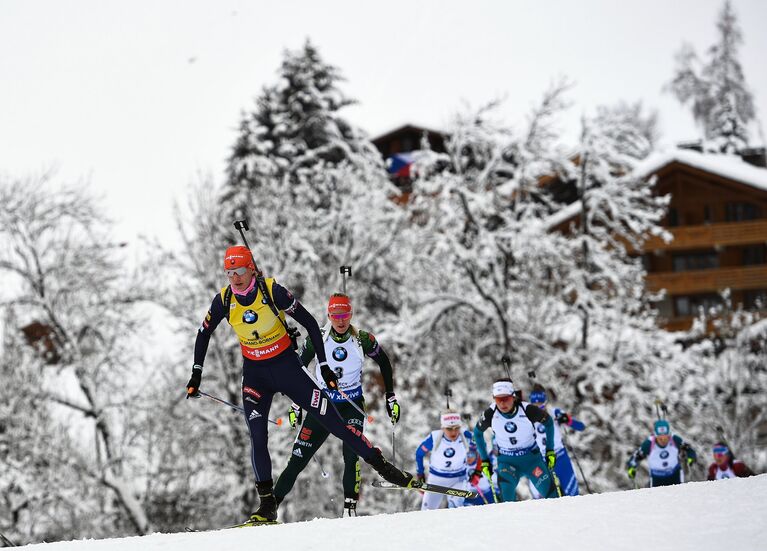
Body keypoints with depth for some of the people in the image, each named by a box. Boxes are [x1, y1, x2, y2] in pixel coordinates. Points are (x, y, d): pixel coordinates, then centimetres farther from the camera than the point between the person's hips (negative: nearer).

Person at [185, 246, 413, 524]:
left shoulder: (272, 290, -19)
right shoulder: (224, 300, -9)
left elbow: (310, 323, -11)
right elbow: (204, 334, 8)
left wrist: (324, 366, -11)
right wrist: (196, 375, 5)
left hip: (287, 367, -2)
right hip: (254, 374, 2)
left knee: (332, 419, -5)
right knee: (257, 437, -11)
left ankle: (382, 466, 4)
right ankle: (267, 505, -3)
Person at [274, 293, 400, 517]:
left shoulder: (363, 340, -10)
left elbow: (384, 363, 7)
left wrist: (391, 398, 6)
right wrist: (295, 405, 6)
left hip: (352, 406, -1)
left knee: (351, 454, -23)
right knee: (299, 457, -4)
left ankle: (350, 507, -18)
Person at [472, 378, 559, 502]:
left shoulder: (528, 410, -22)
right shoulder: (490, 414, -17)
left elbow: (548, 422, -1)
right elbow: (477, 432, 5)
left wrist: (550, 450, 0)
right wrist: (484, 460, 6)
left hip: (532, 458, 0)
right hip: (507, 462, 0)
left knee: (550, 492, -4)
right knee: (506, 489, -28)